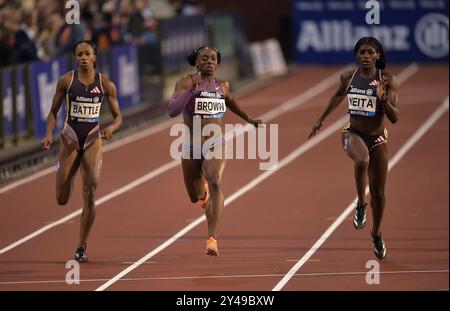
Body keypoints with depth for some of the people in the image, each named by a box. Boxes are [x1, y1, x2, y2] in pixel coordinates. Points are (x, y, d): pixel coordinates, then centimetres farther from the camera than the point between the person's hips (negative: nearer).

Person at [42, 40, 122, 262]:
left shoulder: (106, 85, -2)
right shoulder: (66, 81, -3)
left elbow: (118, 116, 5)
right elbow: (53, 112, 4)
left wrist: (111, 128, -18)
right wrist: (49, 133, -13)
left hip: (93, 140, 0)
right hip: (70, 139, 0)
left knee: (90, 195, -11)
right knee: (62, 200, 2)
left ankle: (81, 248, -3)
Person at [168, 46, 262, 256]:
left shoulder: (222, 85, 5)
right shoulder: (186, 83, -7)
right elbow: (172, 110, -21)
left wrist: (248, 119, 40)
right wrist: (191, 89, -31)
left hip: (215, 145, 0)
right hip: (191, 146, 0)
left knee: (215, 182, -28)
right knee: (195, 197, 14)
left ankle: (212, 238, -33)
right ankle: (204, 191, 56)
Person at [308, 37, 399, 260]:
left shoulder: (388, 80, -11)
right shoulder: (348, 77, -3)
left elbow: (394, 118, -16)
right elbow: (339, 95, 21)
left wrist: (382, 98, -33)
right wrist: (321, 119, 23)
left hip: (378, 138, 0)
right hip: (353, 133, 0)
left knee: (378, 192, 9)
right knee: (362, 160, -38)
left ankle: (376, 233, 34)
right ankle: (361, 204, -16)